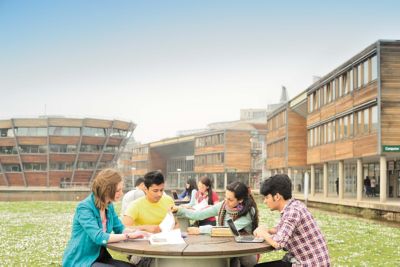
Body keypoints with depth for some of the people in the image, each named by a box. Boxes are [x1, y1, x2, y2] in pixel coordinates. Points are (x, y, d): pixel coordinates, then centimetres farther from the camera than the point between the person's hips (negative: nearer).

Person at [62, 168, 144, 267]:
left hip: (100, 258, 7)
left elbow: (120, 229, 9)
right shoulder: (84, 208, -20)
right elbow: (99, 237, -29)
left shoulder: (109, 206, 5)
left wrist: (135, 232, -12)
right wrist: (128, 236, -26)